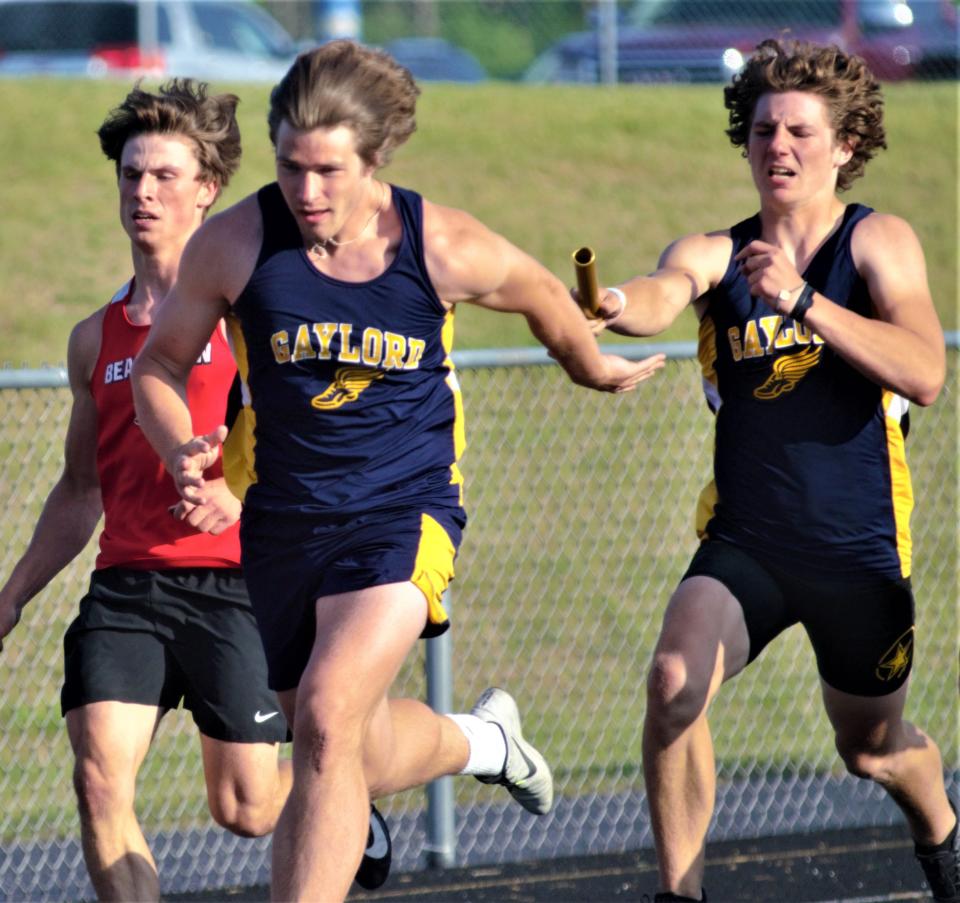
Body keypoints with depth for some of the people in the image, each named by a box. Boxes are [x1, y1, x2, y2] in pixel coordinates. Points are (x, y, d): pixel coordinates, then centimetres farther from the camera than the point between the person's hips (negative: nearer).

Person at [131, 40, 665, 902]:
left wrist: (597, 370, 28)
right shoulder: (234, 244, -9)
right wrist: (183, 453, -15)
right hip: (283, 521, 3)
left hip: (403, 511, -3)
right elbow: (160, 363, 4)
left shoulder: (445, 248, -11)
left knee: (327, 721, -25)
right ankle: (477, 739, 51)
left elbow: (546, 298, 11)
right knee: (365, 761, 16)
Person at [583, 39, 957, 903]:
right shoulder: (714, 254, 0)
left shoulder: (879, 242, -5)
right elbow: (665, 292, -25)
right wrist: (616, 306, -50)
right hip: (744, 540, 1)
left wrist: (801, 300, -32)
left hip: (860, 548, -1)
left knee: (872, 746, 17)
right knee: (675, 680, -27)